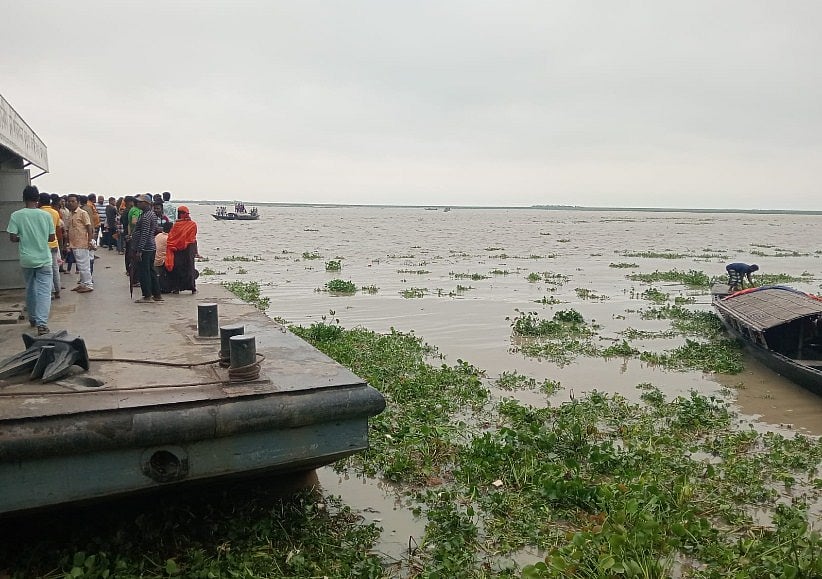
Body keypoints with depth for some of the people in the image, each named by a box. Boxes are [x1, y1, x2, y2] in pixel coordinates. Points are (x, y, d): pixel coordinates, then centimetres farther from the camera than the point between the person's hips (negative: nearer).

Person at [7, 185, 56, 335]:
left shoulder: (16, 215, -6)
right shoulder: (46, 215, -5)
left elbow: (13, 238, -7)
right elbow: (52, 238, 0)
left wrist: (23, 238, 13)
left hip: (27, 259, 2)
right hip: (44, 259, -1)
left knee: (30, 289, 19)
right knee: (44, 292, -3)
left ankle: (33, 319, 31)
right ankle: (41, 324, -16)